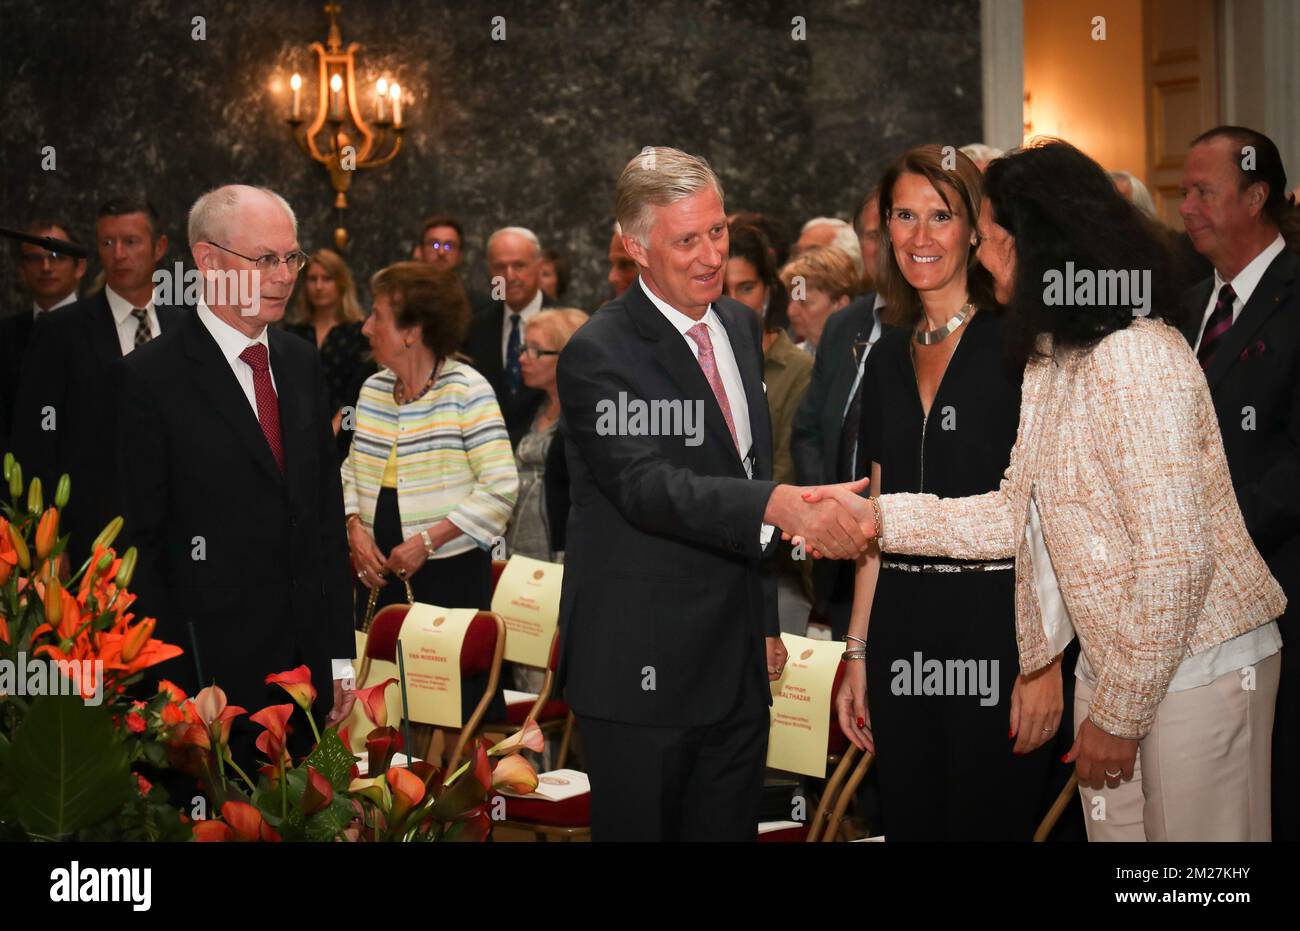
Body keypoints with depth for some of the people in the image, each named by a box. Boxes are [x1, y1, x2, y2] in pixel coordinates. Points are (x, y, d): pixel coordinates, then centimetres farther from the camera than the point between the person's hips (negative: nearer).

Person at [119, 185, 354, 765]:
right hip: (212, 673, -6)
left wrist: (340, 653, 11)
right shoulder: (151, 378, -10)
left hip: (307, 663, 6)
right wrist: (173, 687, -12)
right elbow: (141, 543, -10)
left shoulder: (302, 363, 10)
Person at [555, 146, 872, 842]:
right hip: (640, 673, -7)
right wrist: (783, 505, -43)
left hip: (737, 665, 7)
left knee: (728, 828, 13)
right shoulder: (598, 356, -14)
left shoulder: (740, 326, 11)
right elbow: (650, 487, -28)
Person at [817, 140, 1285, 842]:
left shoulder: (1136, 358, -21)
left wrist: (1121, 712, -17)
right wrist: (881, 516, 2)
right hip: (1113, 663, 9)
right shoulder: (1050, 357, 10)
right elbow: (1020, 513, 10)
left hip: (1196, 668, -9)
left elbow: (1176, 558, -23)